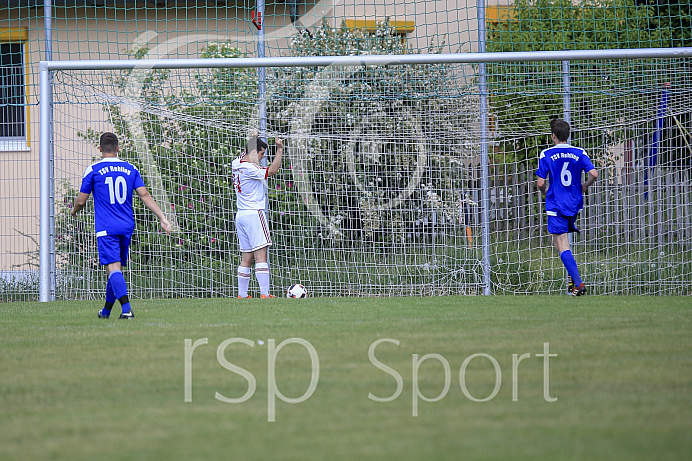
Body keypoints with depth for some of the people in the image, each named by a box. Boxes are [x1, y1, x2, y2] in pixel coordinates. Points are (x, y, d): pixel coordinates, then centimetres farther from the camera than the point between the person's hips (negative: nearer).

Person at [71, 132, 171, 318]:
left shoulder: (93, 170, -1)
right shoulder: (130, 169, 8)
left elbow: (81, 200, 4)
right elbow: (145, 195, 0)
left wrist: (75, 210, 26)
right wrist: (162, 218, 0)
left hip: (106, 228, -5)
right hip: (127, 226, 5)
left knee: (113, 267, -12)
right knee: (116, 268, 16)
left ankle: (127, 308, -29)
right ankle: (106, 310, 27)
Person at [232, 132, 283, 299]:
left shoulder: (237, 164, 11)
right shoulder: (249, 169, -14)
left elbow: (244, 155, 34)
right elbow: (272, 171, -19)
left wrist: (252, 139, 42)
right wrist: (279, 150, -17)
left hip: (240, 215, 9)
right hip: (254, 214, -9)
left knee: (247, 258, 9)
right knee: (261, 255, -12)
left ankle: (242, 294, 7)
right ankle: (264, 294, -19)